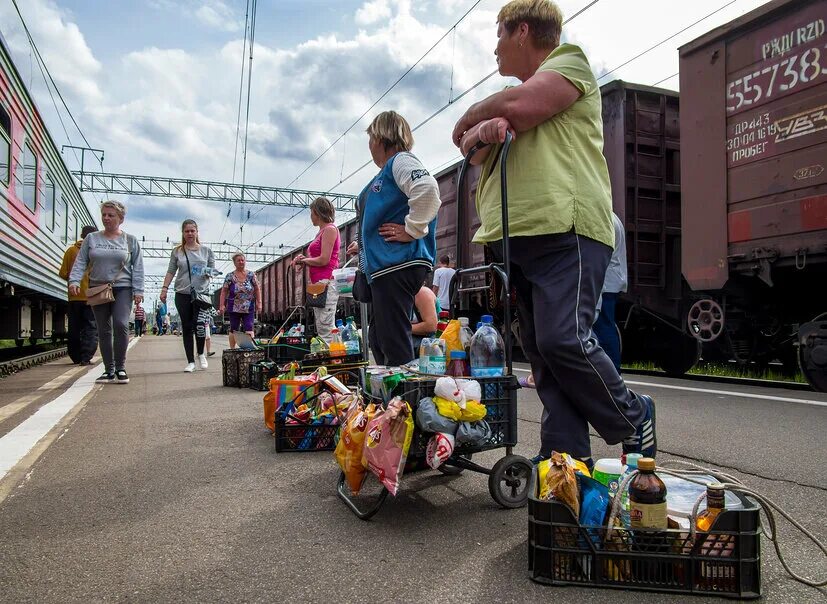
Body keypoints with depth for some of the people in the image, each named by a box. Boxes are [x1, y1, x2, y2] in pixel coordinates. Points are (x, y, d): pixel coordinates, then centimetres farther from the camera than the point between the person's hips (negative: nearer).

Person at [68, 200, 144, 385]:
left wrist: (138, 290, -5)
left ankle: (120, 368, -4)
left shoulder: (130, 240, 5)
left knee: (121, 325, -17)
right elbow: (80, 262, 7)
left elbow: (138, 268, 3)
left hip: (122, 289, -3)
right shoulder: (91, 238, 9)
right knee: (103, 331, 5)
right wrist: (74, 280, -10)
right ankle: (109, 370, 12)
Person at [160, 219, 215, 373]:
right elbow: (171, 271, 9)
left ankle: (200, 354, 12)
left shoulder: (206, 250, 9)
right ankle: (190, 361, 9)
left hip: (202, 293, -1)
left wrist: (208, 272, -9)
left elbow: (213, 269, 13)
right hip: (182, 294, 1)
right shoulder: (177, 252, 9)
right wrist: (164, 288, -1)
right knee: (187, 328, 2)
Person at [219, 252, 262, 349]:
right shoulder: (230, 276, 2)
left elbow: (257, 289, 6)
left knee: (249, 330, -9)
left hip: (249, 308, 0)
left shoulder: (251, 275, 4)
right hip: (234, 308, 0)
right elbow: (224, 291, 2)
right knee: (233, 330, 6)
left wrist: (259, 303, -1)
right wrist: (222, 305, -5)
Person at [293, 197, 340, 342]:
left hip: (326, 281, -10)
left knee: (325, 329, -14)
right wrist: (304, 260, 5)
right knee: (321, 330, 8)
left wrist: (304, 260, 1)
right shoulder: (321, 232, 22)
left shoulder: (329, 229, -5)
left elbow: (324, 260, -14)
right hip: (318, 283, 10)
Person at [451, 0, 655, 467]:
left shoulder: (570, 60, 10)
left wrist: (473, 114, 9)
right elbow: (471, 147, 19)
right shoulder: (513, 93, 33)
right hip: (512, 237, 8)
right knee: (542, 353, 1)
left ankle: (634, 420, 5)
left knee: (561, 340, -19)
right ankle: (566, 456, 5)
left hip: (565, 231, -8)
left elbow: (521, 106, -11)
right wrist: (486, 128, -5)